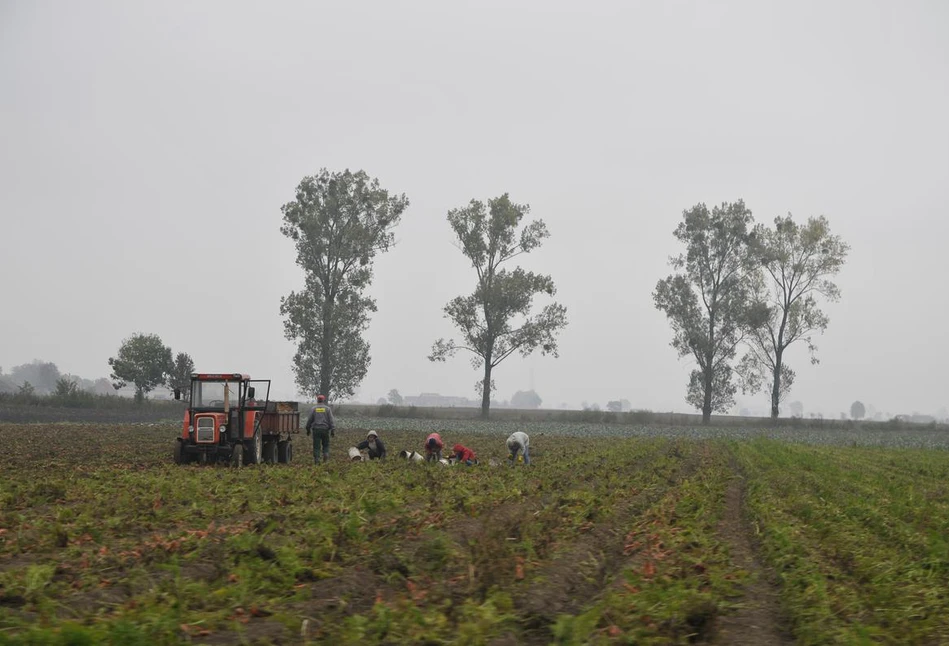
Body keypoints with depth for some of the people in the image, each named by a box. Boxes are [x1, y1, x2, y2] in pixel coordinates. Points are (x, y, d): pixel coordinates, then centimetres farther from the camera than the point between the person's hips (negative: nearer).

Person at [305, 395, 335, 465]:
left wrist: (308, 429, 16)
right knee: (325, 445, 15)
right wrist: (333, 430, -4)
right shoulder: (328, 409, 1)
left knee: (316, 446, 2)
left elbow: (309, 420, 4)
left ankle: (316, 460, -3)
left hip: (316, 429, 0)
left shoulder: (313, 409, 2)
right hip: (325, 429, 0)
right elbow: (331, 420, -4)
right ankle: (326, 455, -4)